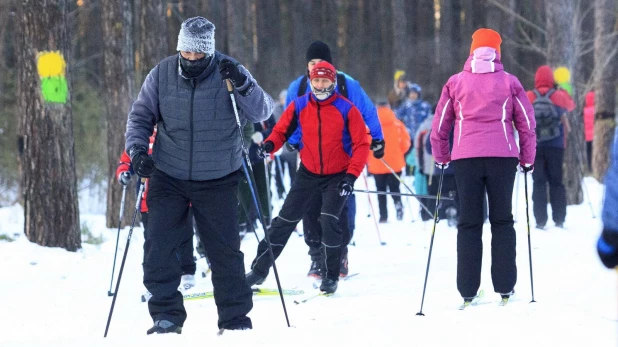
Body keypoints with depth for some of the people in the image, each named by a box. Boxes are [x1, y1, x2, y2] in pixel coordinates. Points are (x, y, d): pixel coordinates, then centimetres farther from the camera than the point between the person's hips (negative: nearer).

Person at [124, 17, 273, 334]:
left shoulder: (227, 72, -9)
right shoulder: (162, 74, -6)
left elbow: (262, 113, -11)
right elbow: (140, 116, 3)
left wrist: (242, 84, -28)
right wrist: (137, 150, -13)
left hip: (218, 181, -1)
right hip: (168, 177, 1)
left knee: (225, 250, 2)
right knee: (158, 248, -8)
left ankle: (235, 318, 16)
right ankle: (167, 314, 2)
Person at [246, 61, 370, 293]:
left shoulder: (346, 110, -12)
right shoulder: (300, 106, -4)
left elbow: (361, 145, -10)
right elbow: (282, 130, 3)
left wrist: (351, 175, -19)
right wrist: (270, 144, -20)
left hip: (337, 176, -3)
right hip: (308, 174, 3)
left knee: (329, 221, -18)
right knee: (285, 220, 2)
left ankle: (331, 276, -2)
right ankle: (259, 270, 10)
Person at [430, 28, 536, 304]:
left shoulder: (455, 83, 7)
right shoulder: (509, 82, 5)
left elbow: (439, 126, 8)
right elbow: (527, 124, 6)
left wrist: (441, 158, 21)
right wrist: (527, 159, 16)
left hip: (465, 158, 0)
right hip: (502, 157, 0)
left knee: (468, 224, 6)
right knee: (502, 221, 9)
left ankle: (468, 291, 0)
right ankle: (504, 287, 4)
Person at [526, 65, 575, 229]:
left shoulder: (528, 97, -6)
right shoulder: (559, 96, -3)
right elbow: (571, 106, 18)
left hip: (535, 146, 0)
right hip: (555, 146, 0)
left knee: (539, 182, 1)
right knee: (556, 182, 8)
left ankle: (540, 220, -6)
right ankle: (559, 219, 6)